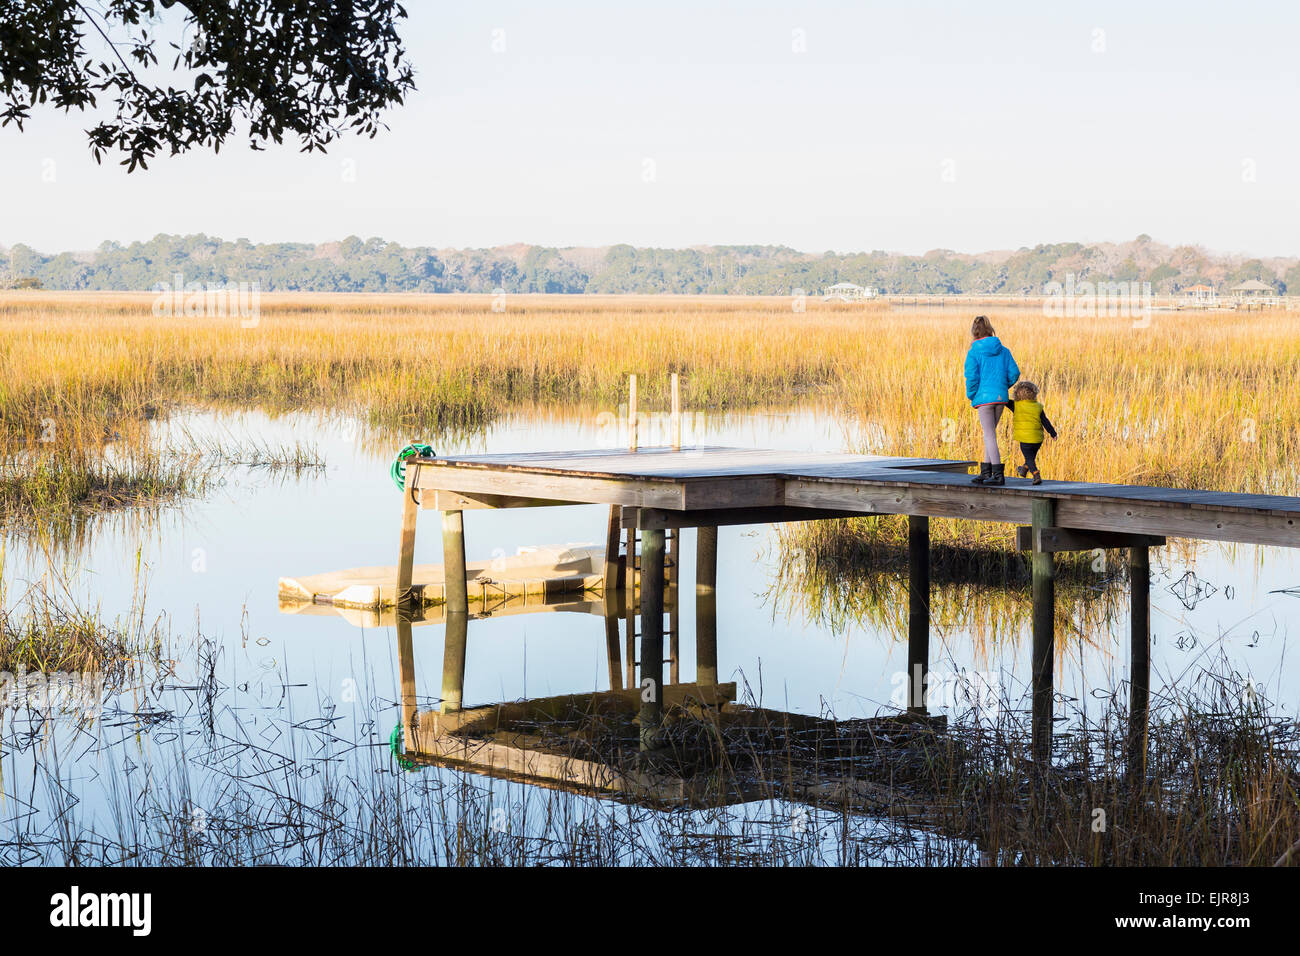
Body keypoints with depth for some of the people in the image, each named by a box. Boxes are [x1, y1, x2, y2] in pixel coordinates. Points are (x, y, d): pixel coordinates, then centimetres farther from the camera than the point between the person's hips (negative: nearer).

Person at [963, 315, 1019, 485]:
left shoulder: (974, 353, -6)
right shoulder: (1003, 350, 7)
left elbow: (972, 377, -13)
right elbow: (1014, 373, 3)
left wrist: (971, 396, 2)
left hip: (984, 398, -5)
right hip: (1001, 398, 5)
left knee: (989, 435, -2)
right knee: (990, 433, 15)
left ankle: (998, 474, -6)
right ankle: (986, 472, 16)